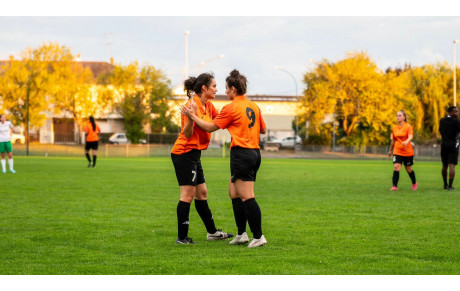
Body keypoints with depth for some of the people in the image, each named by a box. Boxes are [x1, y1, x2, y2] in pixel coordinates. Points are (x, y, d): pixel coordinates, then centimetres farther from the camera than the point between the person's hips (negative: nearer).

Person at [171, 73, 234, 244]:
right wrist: (190, 117, -38)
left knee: (201, 193, 15)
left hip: (194, 153, 10)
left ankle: (212, 232, 24)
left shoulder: (208, 106, 9)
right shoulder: (193, 104, -18)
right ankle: (182, 237, -6)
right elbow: (187, 134, -21)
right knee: (188, 195, -9)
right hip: (184, 153, -10)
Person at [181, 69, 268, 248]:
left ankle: (258, 236, -12)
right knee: (234, 193, 15)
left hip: (241, 152, -8)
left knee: (247, 197, -9)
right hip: (254, 152, 8)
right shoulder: (254, 107, 13)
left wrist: (192, 116, 4)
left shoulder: (231, 108, -9)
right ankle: (241, 234, 14)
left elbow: (210, 127, -3)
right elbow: (262, 130, 23)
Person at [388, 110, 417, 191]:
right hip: (397, 152, 3)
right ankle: (395, 186, -17)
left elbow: (410, 136, -23)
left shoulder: (408, 126, -7)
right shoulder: (394, 128, 7)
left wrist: (406, 141, -44)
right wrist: (390, 150, 27)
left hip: (408, 152, -3)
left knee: (408, 169, 10)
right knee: (396, 167, -16)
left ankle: (414, 183, 36)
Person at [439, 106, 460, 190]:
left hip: (444, 145, 6)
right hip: (453, 146, -6)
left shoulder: (442, 121, 7)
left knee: (444, 166, 15)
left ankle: (445, 184, 22)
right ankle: (450, 186, -15)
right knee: (452, 166, -7)